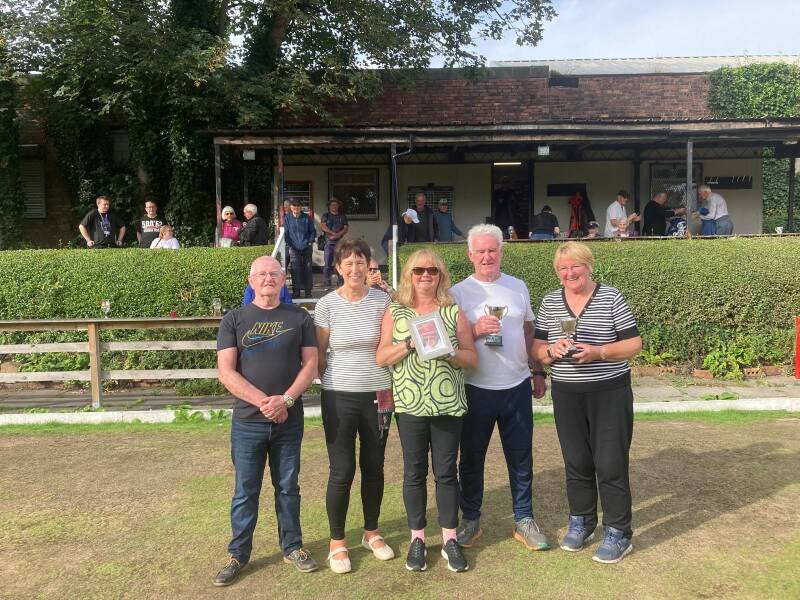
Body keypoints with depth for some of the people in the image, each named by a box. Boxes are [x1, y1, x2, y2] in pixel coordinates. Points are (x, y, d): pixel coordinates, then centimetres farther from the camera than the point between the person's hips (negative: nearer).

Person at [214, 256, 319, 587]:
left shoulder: (300, 318, 4)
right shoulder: (234, 320, 1)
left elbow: (310, 363, 0)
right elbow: (226, 372, -6)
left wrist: (285, 400, -15)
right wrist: (263, 402, -16)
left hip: (290, 421, 1)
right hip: (247, 422, -1)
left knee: (288, 487, 12)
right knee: (245, 491, 8)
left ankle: (292, 547, 26)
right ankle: (238, 554, 21)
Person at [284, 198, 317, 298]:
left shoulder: (307, 218, 0)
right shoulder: (287, 218, 0)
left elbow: (312, 231, 8)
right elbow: (286, 233, 3)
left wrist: (310, 241, -3)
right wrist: (289, 245, -6)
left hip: (306, 248, 1)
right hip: (294, 249, 0)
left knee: (307, 269, 6)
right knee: (295, 271, -2)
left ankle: (308, 292, 15)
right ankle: (296, 292, 7)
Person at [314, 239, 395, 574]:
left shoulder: (382, 301, -1)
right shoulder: (326, 305, -5)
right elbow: (318, 355, 3)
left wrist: (390, 386, 3)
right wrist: (332, 383, 6)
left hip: (378, 395, 2)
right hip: (339, 397, -2)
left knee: (374, 467, 13)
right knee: (342, 471, 0)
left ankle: (371, 533, 32)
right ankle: (337, 543, 19)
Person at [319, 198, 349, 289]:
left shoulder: (342, 217, 15)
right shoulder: (326, 216, 13)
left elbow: (346, 228, 4)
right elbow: (323, 226, -2)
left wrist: (337, 235, -13)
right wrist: (333, 233, -12)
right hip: (329, 242, -1)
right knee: (328, 263, -5)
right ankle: (327, 283, -2)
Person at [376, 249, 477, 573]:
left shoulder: (453, 312, 6)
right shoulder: (395, 312, 6)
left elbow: (472, 358, 4)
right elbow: (381, 357, -2)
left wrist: (449, 351, -15)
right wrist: (410, 342, -16)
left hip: (448, 404, 0)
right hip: (410, 404, 0)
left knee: (446, 471, 6)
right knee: (414, 472, 8)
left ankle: (450, 539, 18)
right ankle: (417, 538, 21)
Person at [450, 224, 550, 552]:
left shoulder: (518, 287, 7)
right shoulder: (459, 292, -4)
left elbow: (530, 331, 16)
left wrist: (538, 371, 13)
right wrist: (475, 330, -22)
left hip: (517, 387, 3)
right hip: (476, 389, -2)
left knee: (521, 459, 10)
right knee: (471, 459, 9)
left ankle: (524, 519, 25)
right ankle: (470, 519, 26)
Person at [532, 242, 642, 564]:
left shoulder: (611, 298, -5)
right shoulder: (550, 302, 6)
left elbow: (634, 344, -6)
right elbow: (537, 347, 8)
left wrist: (598, 352, -21)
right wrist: (552, 350, -15)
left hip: (610, 394, -3)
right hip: (567, 395, 4)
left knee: (610, 464, 0)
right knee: (576, 463, 13)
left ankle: (618, 534, 15)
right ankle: (581, 523, 31)